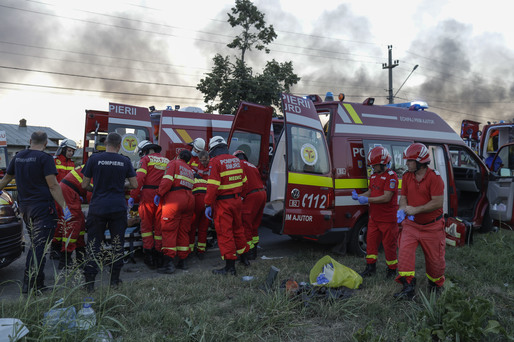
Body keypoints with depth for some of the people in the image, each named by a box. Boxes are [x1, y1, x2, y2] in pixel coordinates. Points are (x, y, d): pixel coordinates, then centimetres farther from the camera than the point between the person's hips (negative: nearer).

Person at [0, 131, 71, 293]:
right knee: (39, 246, -4)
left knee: (34, 245, 18)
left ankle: (34, 283, 25)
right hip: (43, 207, -7)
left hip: (25, 207, 7)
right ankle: (31, 284, -4)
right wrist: (64, 207, -16)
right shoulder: (45, 158, -10)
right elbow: (53, 186, -16)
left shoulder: (18, 157, 11)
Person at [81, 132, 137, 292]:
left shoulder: (94, 158, -2)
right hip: (118, 207, 1)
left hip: (98, 207, 0)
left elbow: (84, 185, 2)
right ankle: (115, 279, 17)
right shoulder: (125, 161, 0)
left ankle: (89, 281, 7)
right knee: (118, 243, 10)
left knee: (93, 244, 7)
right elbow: (134, 184, 3)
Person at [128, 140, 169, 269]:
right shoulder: (166, 161, 18)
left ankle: (148, 253, 0)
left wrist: (133, 196, -8)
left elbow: (139, 178, -9)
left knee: (146, 225, 6)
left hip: (148, 195, -4)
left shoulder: (146, 159, 2)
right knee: (159, 226, 10)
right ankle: (158, 253, 13)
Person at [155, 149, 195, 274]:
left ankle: (168, 263, -12)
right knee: (184, 231, 12)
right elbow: (190, 185, 18)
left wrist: (159, 194, -6)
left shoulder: (174, 163, 6)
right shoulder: (190, 170, 26)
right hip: (189, 199, 6)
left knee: (169, 231, -6)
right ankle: (182, 261, 16)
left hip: (175, 198, -6)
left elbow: (167, 180, -9)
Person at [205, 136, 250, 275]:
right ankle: (243, 257, 35)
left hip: (223, 202, -7)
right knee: (238, 229, 21)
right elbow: (243, 181, 14)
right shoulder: (236, 160, 8)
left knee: (225, 233, -1)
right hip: (237, 200, 7)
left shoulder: (215, 162, -14)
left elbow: (212, 186, -20)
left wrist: (208, 205, -15)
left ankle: (230, 266, 3)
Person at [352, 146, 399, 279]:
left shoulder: (391, 176, -16)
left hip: (387, 219, -8)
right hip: (374, 217, 8)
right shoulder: (374, 175, 12)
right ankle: (370, 267, 22)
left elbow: (386, 197, -22)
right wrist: (358, 196, 0)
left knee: (389, 244, 4)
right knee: (371, 241, 10)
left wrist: (367, 200, -23)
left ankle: (392, 269, 21)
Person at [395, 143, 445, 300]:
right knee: (405, 251, -12)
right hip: (411, 224, 4)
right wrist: (403, 209, -15)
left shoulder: (434, 178, -17)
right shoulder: (407, 176, 1)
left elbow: (438, 203, -22)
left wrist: (416, 210, -25)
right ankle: (408, 288, -6)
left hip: (432, 226, -4)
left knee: (434, 258, 10)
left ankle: (435, 284, 38)